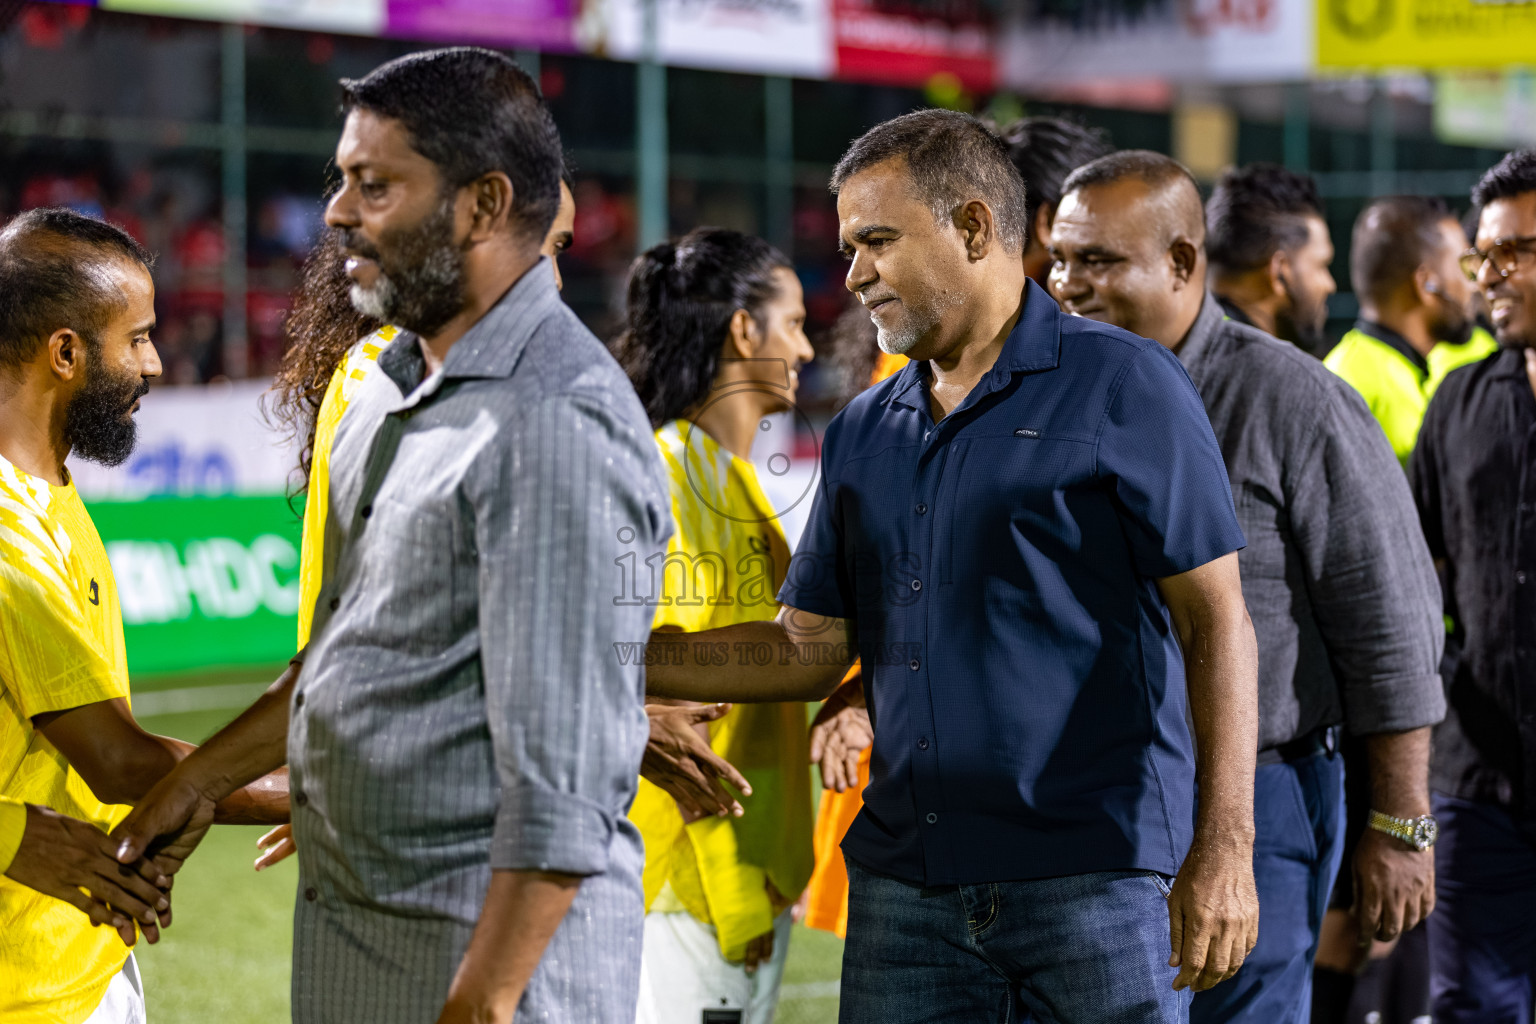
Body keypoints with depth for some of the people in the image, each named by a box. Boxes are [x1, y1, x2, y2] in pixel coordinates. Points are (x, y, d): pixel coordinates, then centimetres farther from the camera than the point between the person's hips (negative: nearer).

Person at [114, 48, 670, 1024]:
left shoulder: (559, 428, -20)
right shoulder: (399, 384, 11)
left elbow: (561, 774, -24)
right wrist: (203, 777, 25)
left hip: (495, 944, -9)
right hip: (345, 930, 9)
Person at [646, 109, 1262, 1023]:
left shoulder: (1121, 389, -3)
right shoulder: (863, 434, 15)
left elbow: (1216, 619, -7)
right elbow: (809, 648, 16)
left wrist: (1225, 848, -15)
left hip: (1098, 875, -5)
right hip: (905, 884, 5)